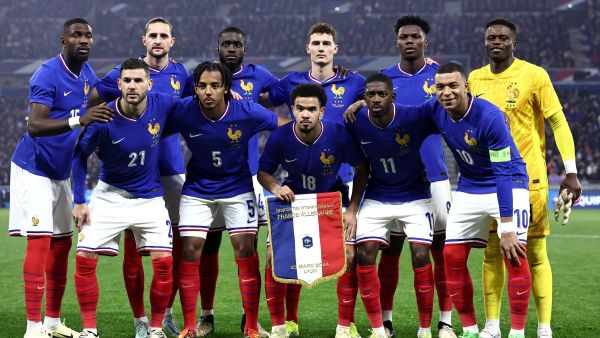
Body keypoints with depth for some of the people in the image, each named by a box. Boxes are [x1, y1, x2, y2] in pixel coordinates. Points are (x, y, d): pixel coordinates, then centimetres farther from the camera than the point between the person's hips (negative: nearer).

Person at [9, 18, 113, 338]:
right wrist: (78, 120, -43)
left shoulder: (87, 75, 5)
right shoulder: (47, 75, -20)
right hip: (34, 170, -8)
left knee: (62, 243, 10)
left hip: (60, 173, 8)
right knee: (39, 241, -13)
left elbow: (97, 114, 20)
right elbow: (34, 126, -32)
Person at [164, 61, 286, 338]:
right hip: (197, 188, 1)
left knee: (245, 250, -6)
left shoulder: (247, 112, -22)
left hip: (237, 187, 0)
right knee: (190, 250, -6)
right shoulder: (183, 113, -20)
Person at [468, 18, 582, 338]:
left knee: (535, 254, 0)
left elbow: (558, 122, -6)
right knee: (491, 253, 5)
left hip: (528, 177, -4)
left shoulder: (533, 75, -6)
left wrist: (570, 172, -11)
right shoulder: (475, 79, 7)